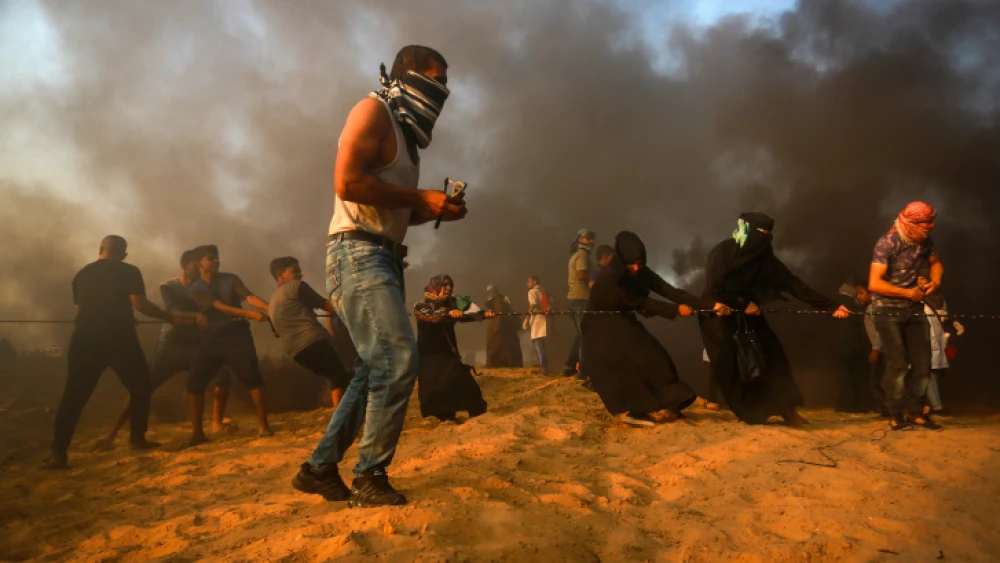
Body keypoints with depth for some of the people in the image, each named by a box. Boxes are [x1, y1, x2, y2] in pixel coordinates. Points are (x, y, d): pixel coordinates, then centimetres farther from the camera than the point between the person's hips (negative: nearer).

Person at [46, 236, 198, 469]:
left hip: (85, 340, 3)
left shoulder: (82, 274, 15)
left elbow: (80, 307, 23)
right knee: (140, 387, 16)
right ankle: (137, 437, 18)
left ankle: (59, 453, -2)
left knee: (74, 395, 4)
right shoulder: (129, 272, 2)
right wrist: (170, 317, -1)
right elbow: (139, 303, -10)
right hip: (120, 339, -3)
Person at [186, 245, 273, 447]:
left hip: (238, 336, -1)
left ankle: (263, 425, -7)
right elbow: (220, 307, -13)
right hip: (212, 340, 1)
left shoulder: (231, 279, 6)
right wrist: (250, 314, -27)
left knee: (253, 377, -14)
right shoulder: (195, 290, 2)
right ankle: (197, 432, 7)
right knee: (194, 382, -4)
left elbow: (250, 297, -9)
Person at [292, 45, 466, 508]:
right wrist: (422, 198, -15)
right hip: (358, 253, -10)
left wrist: (438, 210, 9)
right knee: (398, 361, -16)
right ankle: (369, 477, -5)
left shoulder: (405, 134, 23)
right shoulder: (374, 111, -4)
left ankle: (319, 468, 19)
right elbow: (347, 182, -19)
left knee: (375, 370, 11)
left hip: (382, 259, 10)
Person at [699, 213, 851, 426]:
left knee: (773, 353, -4)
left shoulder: (765, 257, -9)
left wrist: (830, 306, -15)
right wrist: (744, 303, -19)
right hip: (718, 313, -5)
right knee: (728, 365, -7)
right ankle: (750, 413, 6)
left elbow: (794, 284, -11)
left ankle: (785, 408, 3)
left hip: (747, 312, 5)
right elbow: (714, 289, -23)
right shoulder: (723, 252, -23)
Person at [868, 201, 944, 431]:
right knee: (898, 364, -8)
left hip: (914, 309, 6)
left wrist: (935, 281, -3)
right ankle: (896, 414, 5)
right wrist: (910, 293, -18)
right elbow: (874, 284, -25)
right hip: (889, 311, -6)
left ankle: (915, 411, 19)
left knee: (922, 363, 5)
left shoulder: (925, 241, -1)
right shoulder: (887, 243, -19)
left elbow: (936, 263, 19)